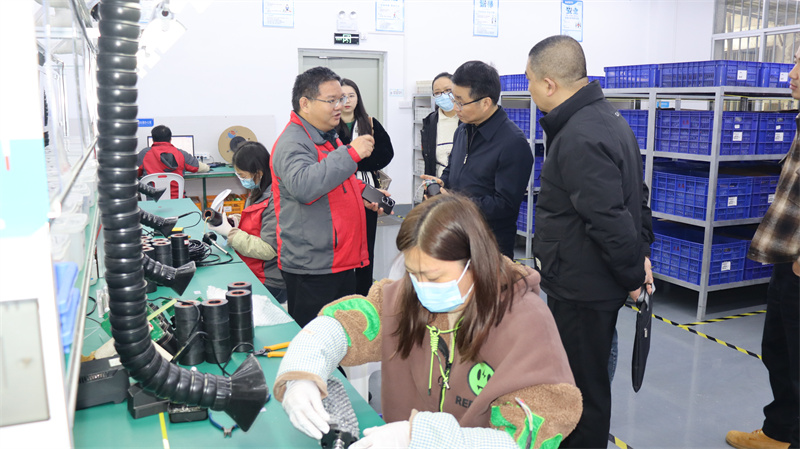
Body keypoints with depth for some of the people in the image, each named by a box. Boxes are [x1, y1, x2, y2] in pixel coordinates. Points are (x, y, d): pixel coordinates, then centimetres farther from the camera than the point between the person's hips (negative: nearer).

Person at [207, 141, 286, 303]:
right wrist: (238, 221, 4)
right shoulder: (257, 193, 10)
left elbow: (268, 250, -22)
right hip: (251, 273, 9)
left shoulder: (275, 201, -20)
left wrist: (230, 232, -20)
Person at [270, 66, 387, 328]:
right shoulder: (292, 143, -17)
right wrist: (350, 153, -33)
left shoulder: (327, 137, 15)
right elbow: (303, 186, -36)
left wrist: (361, 193, 12)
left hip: (341, 260, 10)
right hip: (312, 268, -10)